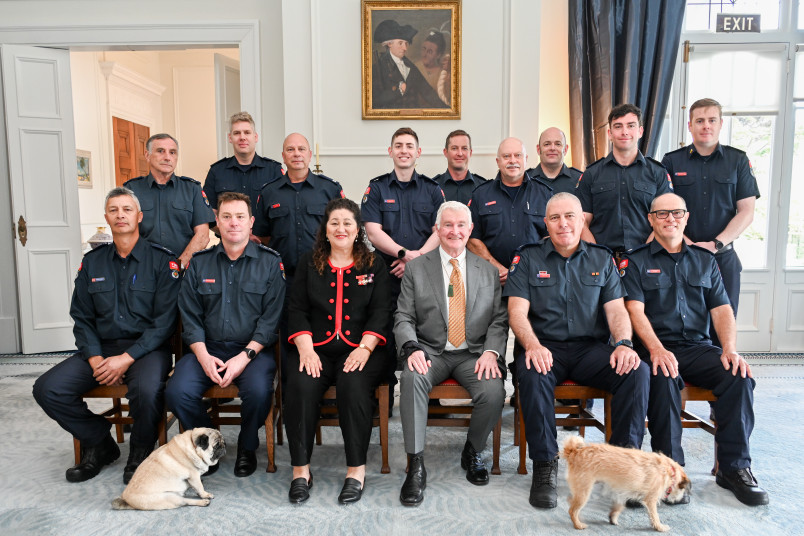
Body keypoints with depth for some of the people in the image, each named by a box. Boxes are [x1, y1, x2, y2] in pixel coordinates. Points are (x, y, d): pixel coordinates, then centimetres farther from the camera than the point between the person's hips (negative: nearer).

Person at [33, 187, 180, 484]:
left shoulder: (161, 260, -3)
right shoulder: (92, 262, 12)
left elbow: (165, 320, -9)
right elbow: (82, 318, 11)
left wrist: (127, 359, -17)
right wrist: (95, 359, -6)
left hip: (146, 347, -5)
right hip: (100, 348, 5)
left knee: (147, 390, -35)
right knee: (47, 389, -14)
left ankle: (141, 451, -3)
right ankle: (99, 444, 9)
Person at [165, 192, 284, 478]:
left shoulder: (269, 262, 2)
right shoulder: (199, 263, 11)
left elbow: (272, 317, -5)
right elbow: (190, 317, 8)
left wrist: (245, 355, -16)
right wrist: (203, 355, -8)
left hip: (253, 349, -2)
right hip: (207, 349, 3)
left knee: (259, 391, -31)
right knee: (176, 392, -22)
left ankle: (247, 447, 3)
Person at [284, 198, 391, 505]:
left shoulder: (374, 265, 13)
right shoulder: (309, 264, 16)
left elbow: (380, 312, 3)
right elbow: (297, 310, 8)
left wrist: (365, 348, -13)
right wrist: (305, 349, -9)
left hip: (359, 349, -1)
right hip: (316, 348, 2)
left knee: (353, 385, -32)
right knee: (301, 386, -28)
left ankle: (357, 470, -19)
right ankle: (301, 469, -14)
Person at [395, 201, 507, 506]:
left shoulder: (489, 271, 11)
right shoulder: (416, 269, 7)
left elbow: (499, 320, 6)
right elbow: (403, 318, 1)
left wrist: (491, 352, -13)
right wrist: (412, 349, -18)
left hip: (473, 354, 1)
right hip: (431, 352, -1)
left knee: (494, 391, -27)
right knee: (412, 379, -33)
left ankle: (473, 452, 4)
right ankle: (415, 465, -20)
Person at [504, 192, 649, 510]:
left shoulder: (602, 259, 14)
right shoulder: (527, 258, 7)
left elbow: (616, 309, 7)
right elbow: (517, 312, -3)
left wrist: (624, 343, -14)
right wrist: (532, 345, -23)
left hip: (591, 348, 2)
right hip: (545, 346, -2)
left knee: (637, 372, -25)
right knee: (533, 374, -35)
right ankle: (545, 463, -20)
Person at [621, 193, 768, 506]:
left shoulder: (705, 260, 19)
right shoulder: (635, 261, 8)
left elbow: (722, 309, 10)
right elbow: (635, 310, -6)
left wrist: (730, 349, -8)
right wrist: (657, 349, -22)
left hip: (698, 348, 4)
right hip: (655, 348, -3)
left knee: (740, 376, -24)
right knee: (664, 379, -35)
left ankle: (734, 468, -11)